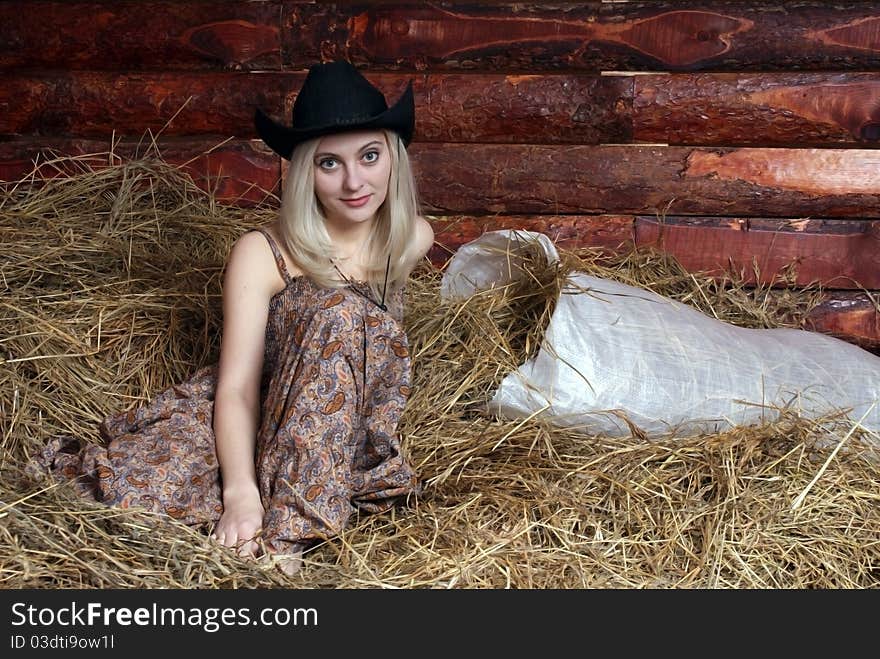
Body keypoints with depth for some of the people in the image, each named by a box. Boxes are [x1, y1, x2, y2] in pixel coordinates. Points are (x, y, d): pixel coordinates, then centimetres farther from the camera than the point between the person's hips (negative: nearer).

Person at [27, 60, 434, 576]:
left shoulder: (414, 238, -1)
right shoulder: (262, 254, -12)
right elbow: (237, 387, -18)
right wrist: (241, 493, -34)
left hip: (353, 432, 3)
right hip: (258, 419, -2)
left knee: (341, 315, -30)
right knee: (136, 488, -31)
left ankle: (286, 529, -28)